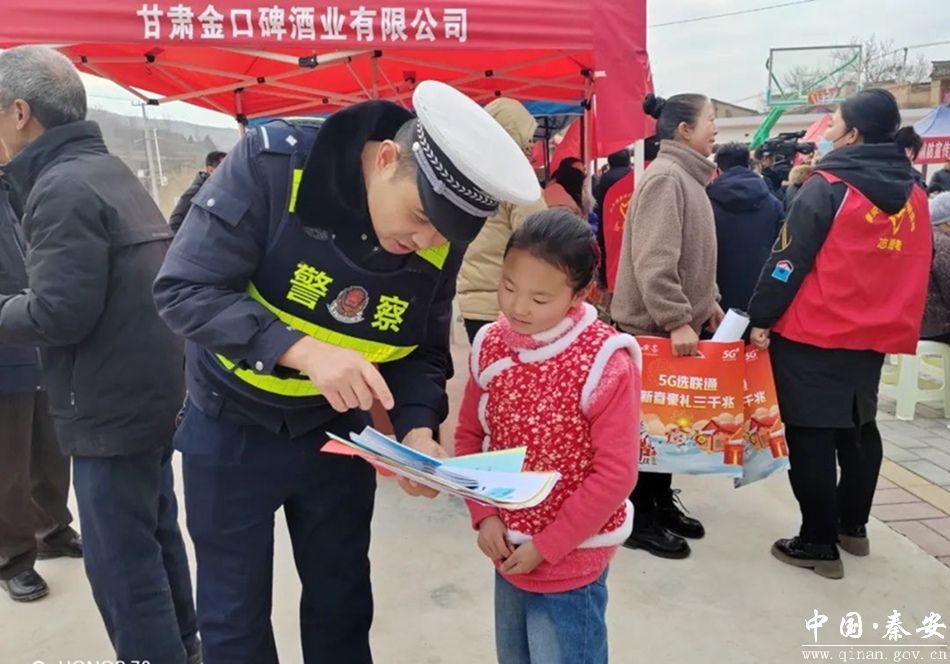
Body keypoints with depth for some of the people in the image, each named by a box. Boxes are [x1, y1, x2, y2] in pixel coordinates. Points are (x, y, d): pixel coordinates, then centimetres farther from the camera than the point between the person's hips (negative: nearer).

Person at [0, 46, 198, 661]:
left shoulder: (62, 185, -17)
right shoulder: (110, 170, 14)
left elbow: (58, 311, -22)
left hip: (110, 405, -10)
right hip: (152, 390, 10)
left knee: (121, 562, 1)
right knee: (154, 535, 21)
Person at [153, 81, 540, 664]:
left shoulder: (438, 245, -14)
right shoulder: (274, 162, -25)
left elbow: (422, 351, -3)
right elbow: (184, 291, -25)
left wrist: (418, 429, -21)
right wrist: (303, 350, -37)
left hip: (338, 430, 3)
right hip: (233, 426, -2)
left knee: (343, 601, 16)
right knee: (235, 613, 13)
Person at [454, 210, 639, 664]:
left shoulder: (606, 363, -21)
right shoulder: (490, 346, -5)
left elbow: (616, 475, -19)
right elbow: (468, 436, 5)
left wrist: (546, 546, -15)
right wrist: (484, 515, -7)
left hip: (570, 564, -5)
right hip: (507, 552, 6)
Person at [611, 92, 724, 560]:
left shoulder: (688, 176, 14)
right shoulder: (666, 177, -17)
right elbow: (653, 261, -26)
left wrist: (707, 300, 14)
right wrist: (677, 320, -26)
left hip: (679, 322, 10)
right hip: (653, 324, -10)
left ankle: (662, 502, 30)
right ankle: (638, 518, 14)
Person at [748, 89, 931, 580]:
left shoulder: (828, 188, -11)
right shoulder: (914, 196, 9)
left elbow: (789, 259, -14)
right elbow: (914, 272, 15)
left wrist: (761, 318, -8)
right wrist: (897, 326, 23)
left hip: (812, 335, -7)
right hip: (873, 336, 7)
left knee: (810, 436, 0)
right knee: (857, 429, 19)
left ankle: (819, 543, 6)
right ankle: (852, 526, 30)